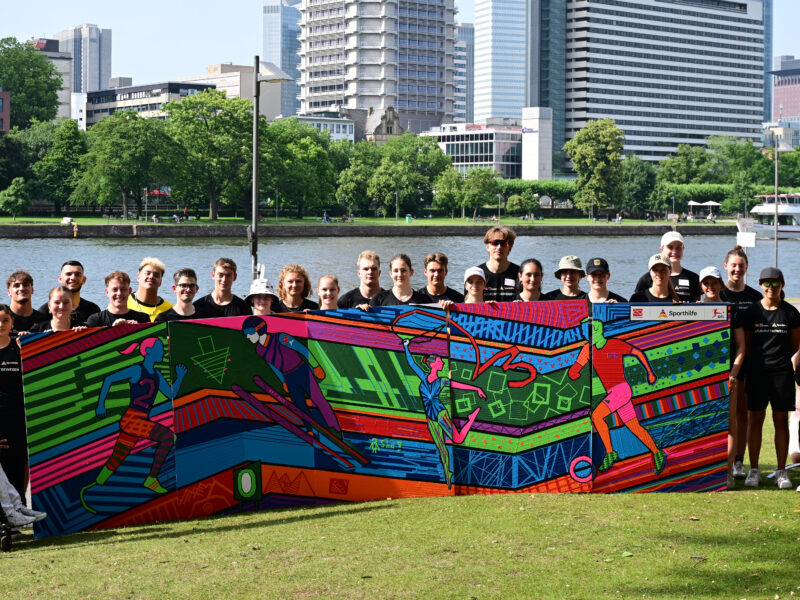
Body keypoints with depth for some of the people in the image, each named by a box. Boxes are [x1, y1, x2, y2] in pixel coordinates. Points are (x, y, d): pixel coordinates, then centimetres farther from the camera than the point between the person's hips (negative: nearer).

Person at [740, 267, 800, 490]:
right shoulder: (751, 312, 3)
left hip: (782, 371, 0)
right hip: (757, 371, 0)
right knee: (755, 419, 2)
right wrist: (760, 358, 3)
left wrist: (778, 355, 8)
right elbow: (746, 344, 9)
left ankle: (781, 471, 9)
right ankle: (754, 470, 10)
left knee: (781, 420, 3)